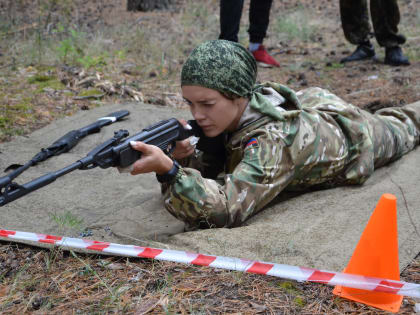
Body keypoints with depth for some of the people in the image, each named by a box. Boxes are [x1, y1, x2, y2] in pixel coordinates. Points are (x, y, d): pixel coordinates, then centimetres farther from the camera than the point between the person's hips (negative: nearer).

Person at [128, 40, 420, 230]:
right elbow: (210, 170, -21)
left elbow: (226, 211, -59)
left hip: (349, 132, -4)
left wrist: (168, 168, -70)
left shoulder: (273, 140, -51)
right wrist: (186, 158, -43)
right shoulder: (228, 114, -31)